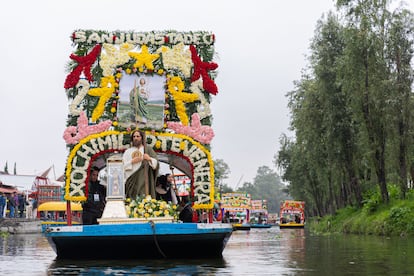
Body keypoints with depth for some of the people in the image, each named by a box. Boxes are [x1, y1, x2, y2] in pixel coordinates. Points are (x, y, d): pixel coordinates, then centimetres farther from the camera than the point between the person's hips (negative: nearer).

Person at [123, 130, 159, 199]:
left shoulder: (148, 149, 9)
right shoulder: (128, 151, 14)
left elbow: (156, 164, 2)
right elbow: (122, 165, 3)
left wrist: (149, 159, -16)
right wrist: (132, 161, -11)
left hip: (144, 181, -2)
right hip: (131, 181, 2)